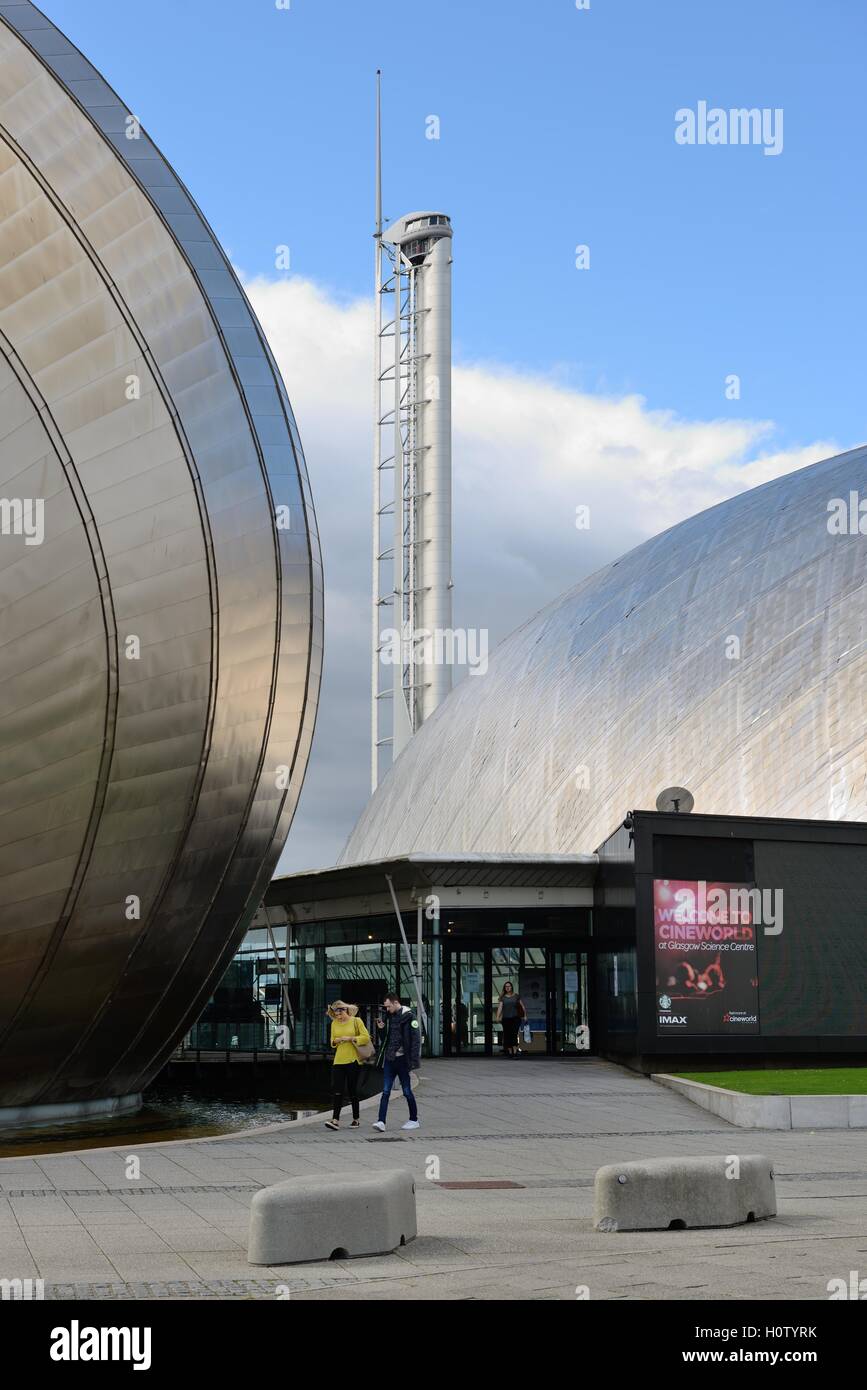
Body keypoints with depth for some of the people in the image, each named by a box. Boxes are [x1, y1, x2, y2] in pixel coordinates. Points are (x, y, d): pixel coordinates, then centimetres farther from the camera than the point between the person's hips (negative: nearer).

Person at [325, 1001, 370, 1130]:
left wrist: (350, 1038, -15)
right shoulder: (334, 1023, 10)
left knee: (352, 1090, 4)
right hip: (339, 1060, 3)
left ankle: (356, 1119, 16)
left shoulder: (356, 1021, -2)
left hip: (353, 1060, -3)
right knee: (337, 1090, -7)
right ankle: (335, 1120, -11)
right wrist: (336, 1040, -5)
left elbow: (366, 1037, -8)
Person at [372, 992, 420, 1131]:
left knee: (407, 1092, 4)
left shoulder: (409, 1017, -9)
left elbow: (415, 1040, -12)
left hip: (402, 1059, -6)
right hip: (389, 1058, 6)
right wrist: (381, 1029, 0)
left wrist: (413, 1061, -18)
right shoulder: (390, 1016, 12)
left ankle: (414, 1120, 17)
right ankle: (381, 1121, -6)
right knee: (385, 1091, -2)